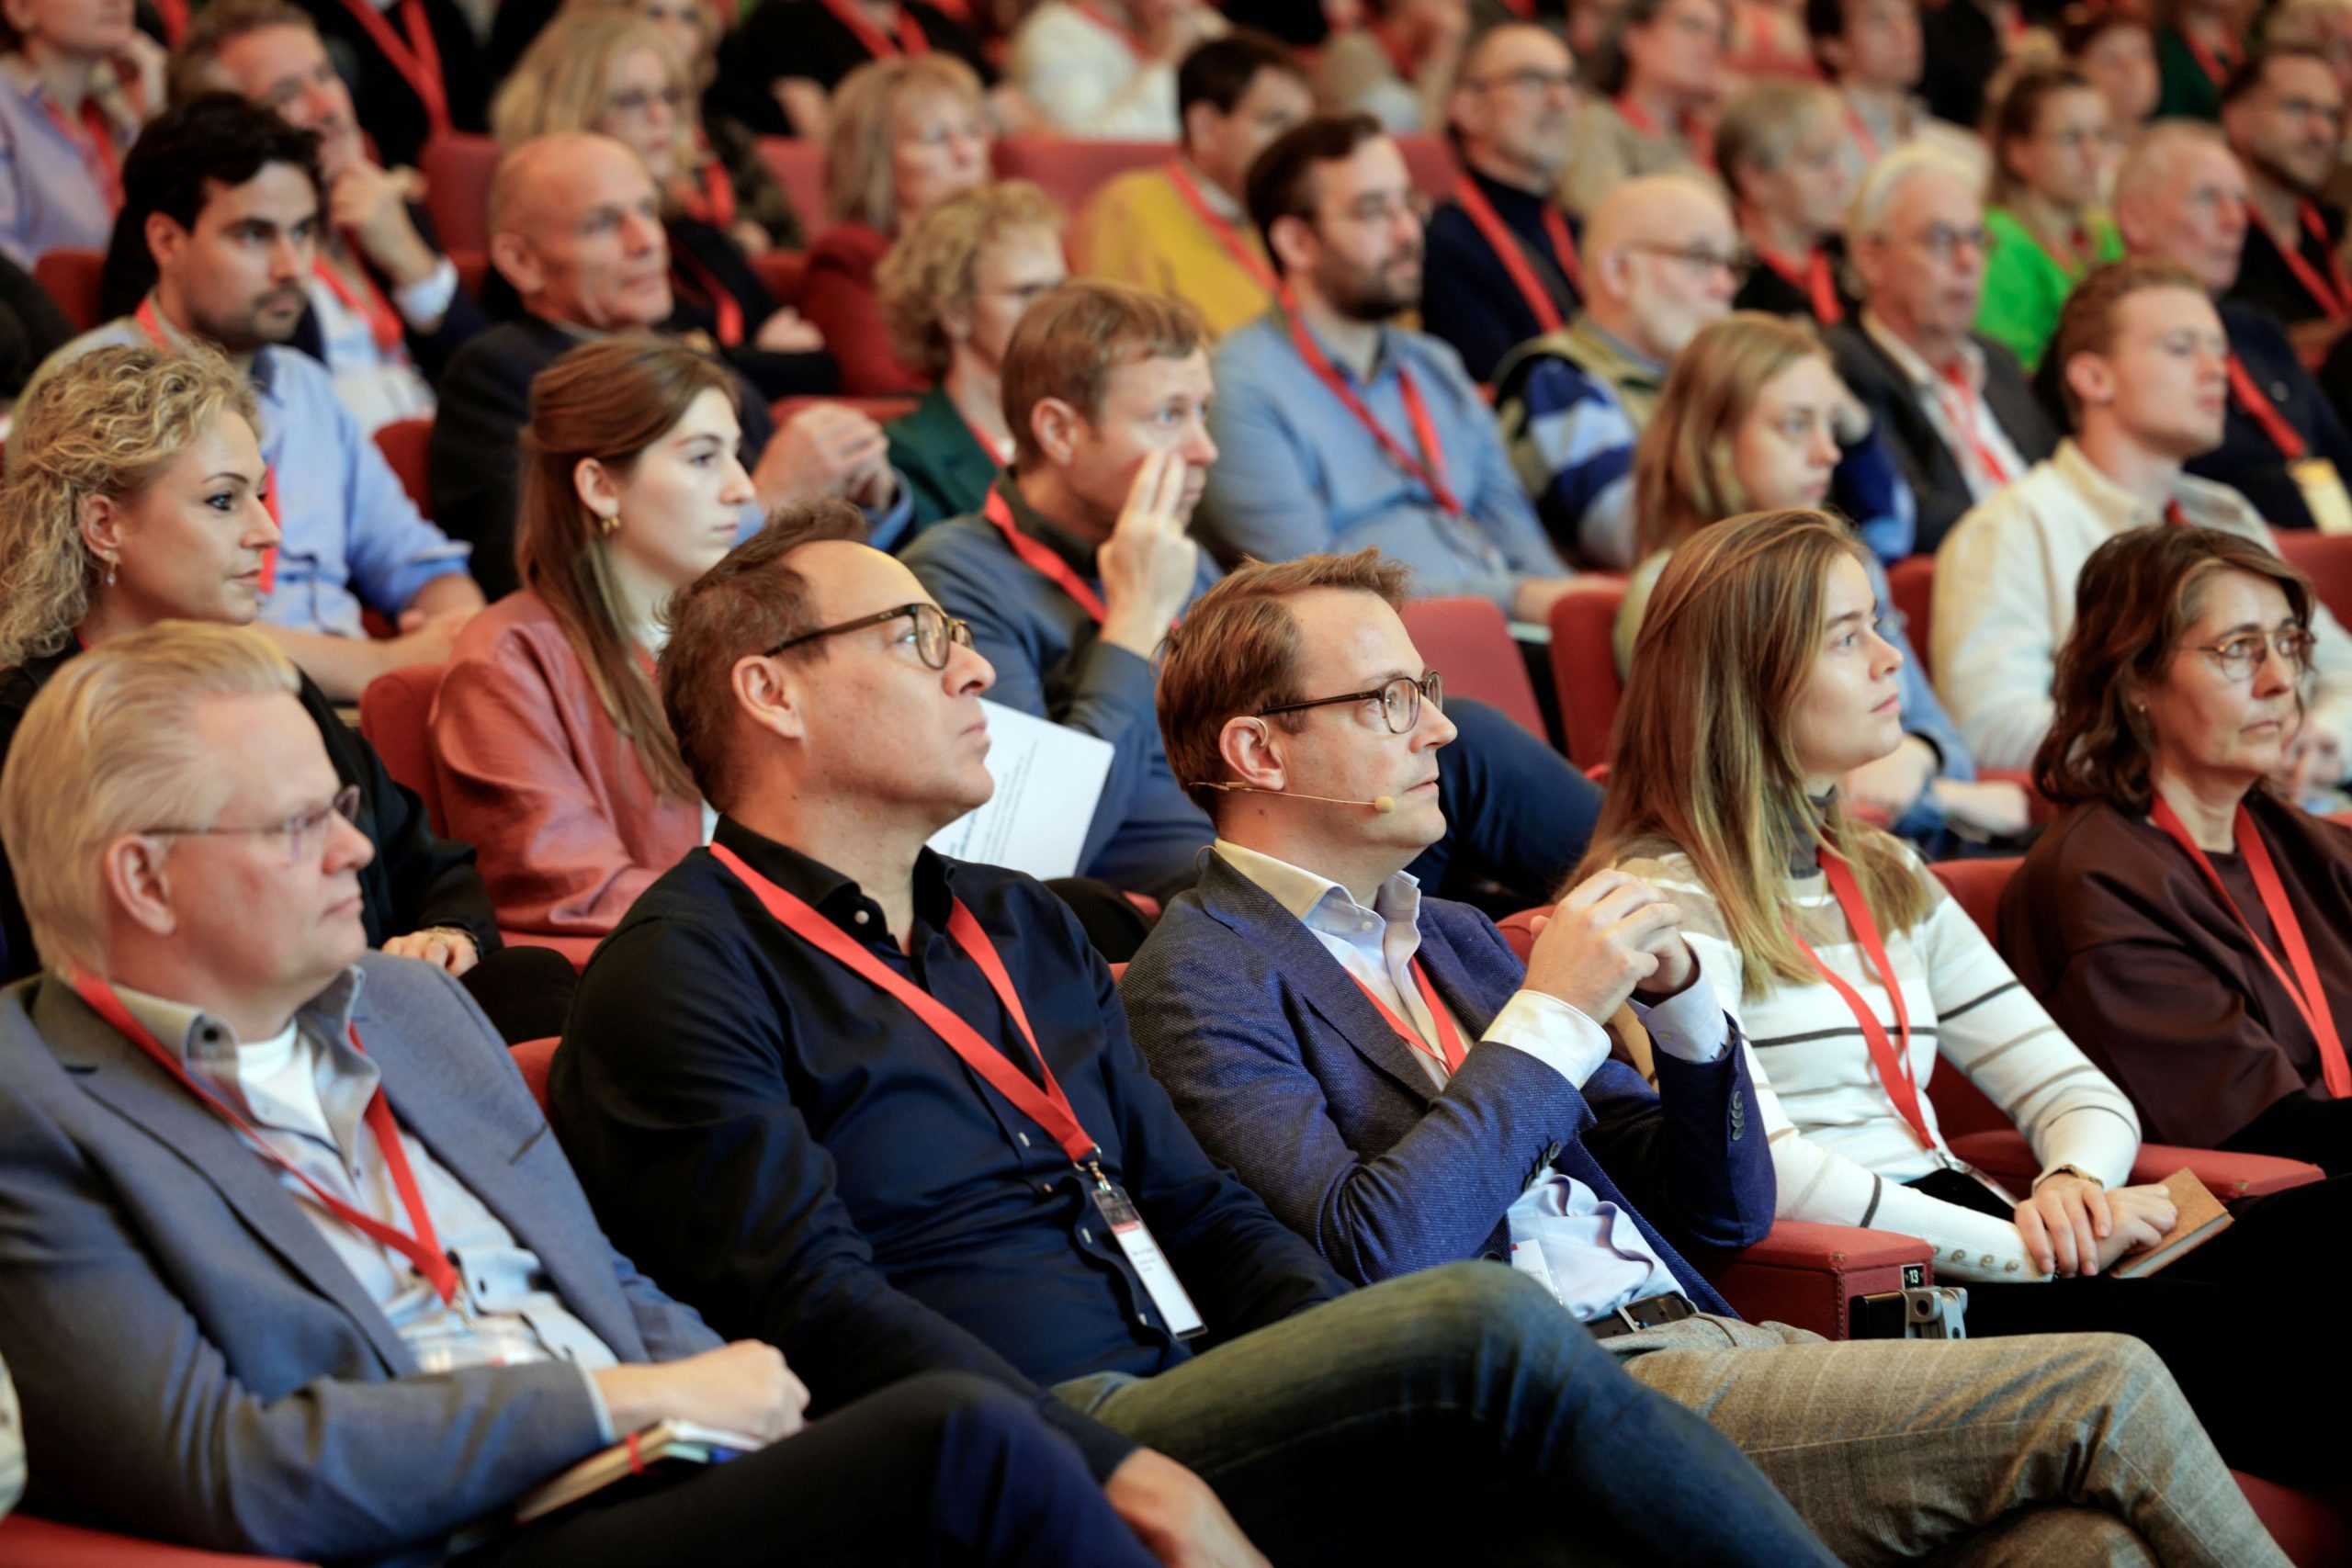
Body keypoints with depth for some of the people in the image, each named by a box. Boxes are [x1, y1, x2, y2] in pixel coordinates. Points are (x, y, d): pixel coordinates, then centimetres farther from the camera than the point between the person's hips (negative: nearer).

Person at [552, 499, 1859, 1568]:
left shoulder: (1018, 927, 25)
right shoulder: (684, 976, -1)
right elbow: (813, 1307, -14)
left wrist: (1381, 1401, 1)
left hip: (1194, 1410, 7)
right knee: (1487, 1321, -26)